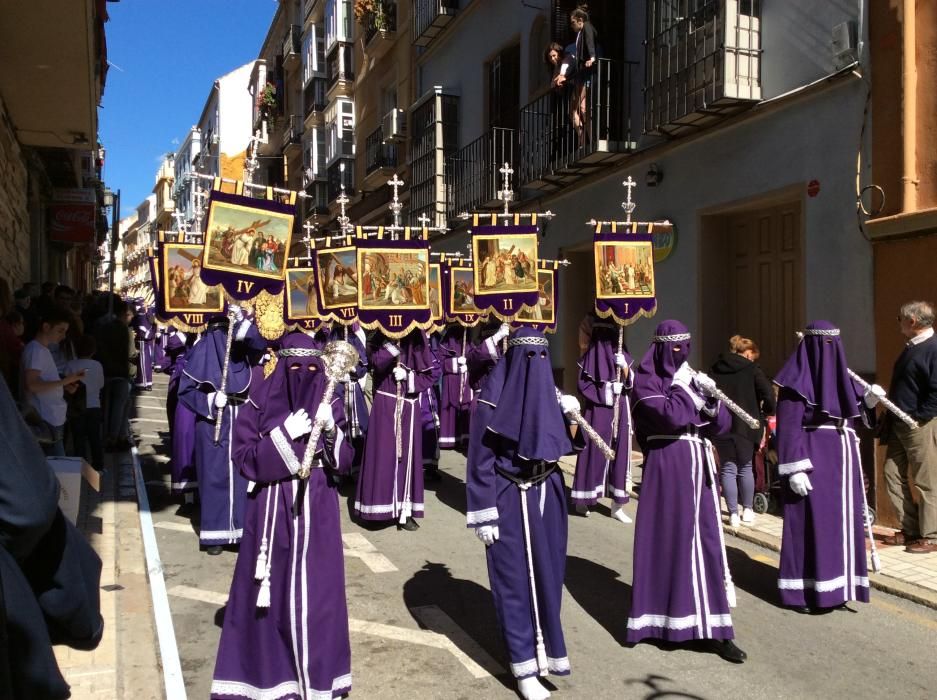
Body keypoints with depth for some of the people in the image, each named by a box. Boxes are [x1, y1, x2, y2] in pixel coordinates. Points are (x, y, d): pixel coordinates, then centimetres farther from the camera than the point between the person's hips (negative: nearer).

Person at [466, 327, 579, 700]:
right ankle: (525, 667, 15)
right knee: (516, 578, 4)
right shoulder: (493, 400, -14)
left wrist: (570, 413, -7)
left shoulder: (548, 393, 3)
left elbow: (563, 445, 11)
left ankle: (547, 646, 31)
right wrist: (484, 514, -14)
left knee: (548, 574, 13)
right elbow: (480, 461, -12)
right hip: (509, 500, -5)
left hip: (547, 496, 5)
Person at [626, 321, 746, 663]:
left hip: (699, 466, 6)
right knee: (670, 541, -2)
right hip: (667, 468, -6)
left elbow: (721, 425, 10)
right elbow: (671, 415, -21)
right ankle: (661, 619, 13)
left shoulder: (690, 377, 14)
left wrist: (710, 398, -7)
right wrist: (683, 385, -9)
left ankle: (714, 629, 8)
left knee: (707, 542, 4)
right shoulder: (646, 381, -4)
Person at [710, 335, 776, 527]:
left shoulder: (715, 369, 7)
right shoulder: (752, 370, -3)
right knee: (745, 467, 14)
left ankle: (733, 514, 3)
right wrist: (769, 411, 6)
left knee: (728, 469, 7)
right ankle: (747, 511, 21)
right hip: (745, 426, -2)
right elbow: (768, 394, -13)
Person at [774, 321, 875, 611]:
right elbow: (788, 427, -15)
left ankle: (834, 586, 21)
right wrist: (795, 468, -21)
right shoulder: (797, 379, -10)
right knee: (813, 523, -5)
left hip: (842, 458, 8)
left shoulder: (839, 374, 13)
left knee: (842, 523, 11)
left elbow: (851, 417, 17)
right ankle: (805, 592, 4)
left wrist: (868, 401, -2)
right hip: (813, 459, -8)